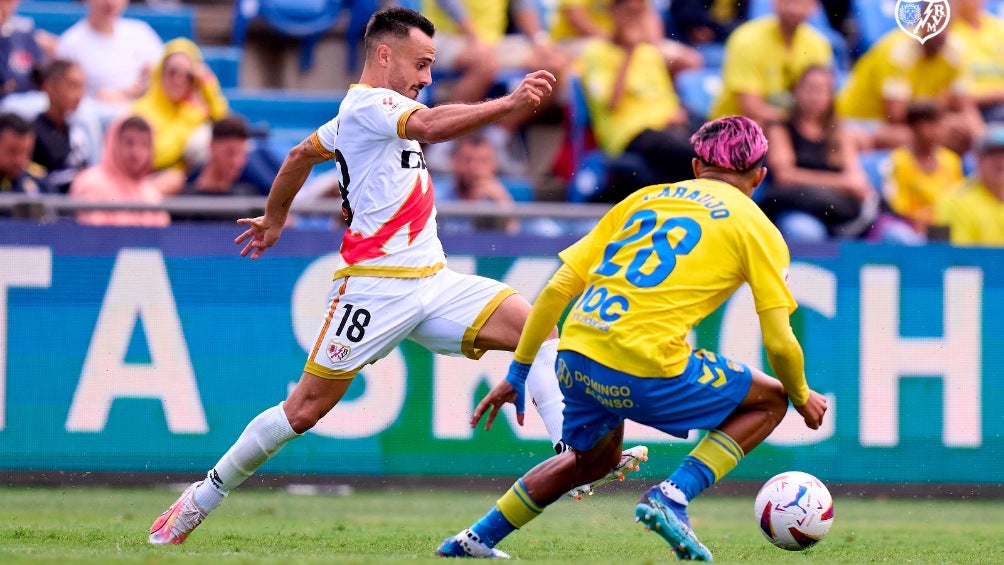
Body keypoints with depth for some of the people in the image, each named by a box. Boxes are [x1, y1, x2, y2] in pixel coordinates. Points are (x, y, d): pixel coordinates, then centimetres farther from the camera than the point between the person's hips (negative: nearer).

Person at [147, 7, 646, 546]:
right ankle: (202, 498, 12)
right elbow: (429, 126, -31)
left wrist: (273, 219, 45)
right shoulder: (367, 104, -11)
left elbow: (301, 154, 32)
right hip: (376, 284, -9)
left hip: (433, 281, 9)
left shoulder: (366, 111, 19)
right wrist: (508, 103, -39)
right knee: (306, 407, -4)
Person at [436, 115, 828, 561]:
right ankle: (674, 496, 0)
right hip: (647, 370, -6)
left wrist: (517, 373, 24)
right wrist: (802, 397, 23)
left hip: (575, 357, 6)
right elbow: (779, 343, 3)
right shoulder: (756, 228, 8)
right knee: (769, 400, 16)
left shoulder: (646, 198, 21)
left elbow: (556, 289, 17)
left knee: (594, 457, 34)